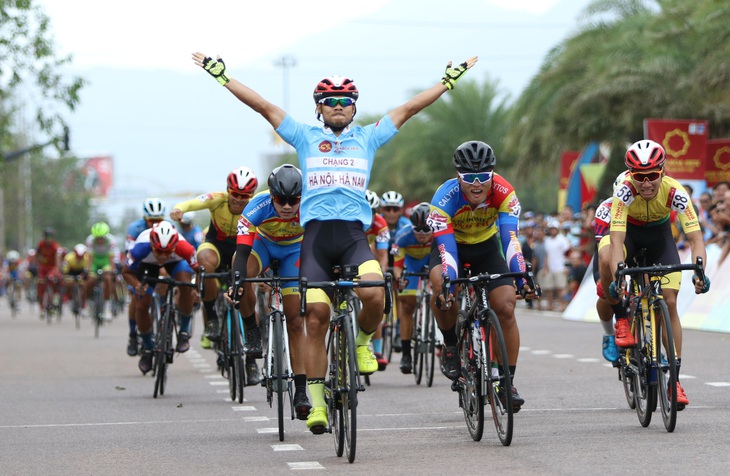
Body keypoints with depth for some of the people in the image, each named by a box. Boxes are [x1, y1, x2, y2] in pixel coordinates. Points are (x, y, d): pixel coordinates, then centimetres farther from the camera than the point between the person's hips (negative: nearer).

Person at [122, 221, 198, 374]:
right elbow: (126, 272, -23)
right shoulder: (141, 248, -41)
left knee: (185, 286, -30)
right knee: (141, 305, -9)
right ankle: (148, 348, 16)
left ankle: (184, 332, -8)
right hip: (147, 264, 1)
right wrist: (137, 285, -43)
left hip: (176, 262, -1)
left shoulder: (184, 248, -41)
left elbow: (197, 269, -24)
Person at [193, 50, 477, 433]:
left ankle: (362, 340, 6)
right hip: (315, 233, 0)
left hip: (354, 233, 0)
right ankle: (316, 404, 4)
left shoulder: (367, 138, 16)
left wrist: (449, 81, 20)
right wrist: (222, 76, 10)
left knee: (374, 296, -28)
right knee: (315, 319, -5)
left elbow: (410, 108, 18)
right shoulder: (305, 137, 14)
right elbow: (263, 106, 12)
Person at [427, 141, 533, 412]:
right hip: (451, 244, -2)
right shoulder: (445, 198, -33)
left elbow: (510, 237, -36)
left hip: (486, 246, 2)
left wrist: (521, 277, -49)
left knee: (506, 307, -15)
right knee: (442, 286, -34)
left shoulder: (503, 193, -29)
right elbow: (445, 248, -40)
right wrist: (447, 285, -55)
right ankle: (450, 346, -8)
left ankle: (508, 382, -2)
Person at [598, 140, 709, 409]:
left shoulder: (675, 192, -31)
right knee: (606, 259, -36)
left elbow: (695, 237, -35)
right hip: (629, 231, -1)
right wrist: (617, 277, -57)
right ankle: (621, 319, -13)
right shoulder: (625, 192, -35)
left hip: (659, 233, 1)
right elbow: (616, 240, -42)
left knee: (670, 303, -10)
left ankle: (675, 379, -2)